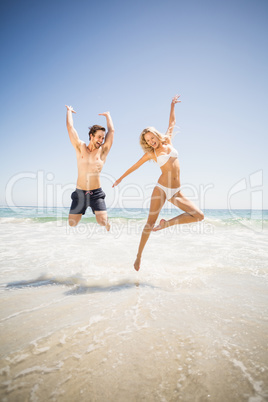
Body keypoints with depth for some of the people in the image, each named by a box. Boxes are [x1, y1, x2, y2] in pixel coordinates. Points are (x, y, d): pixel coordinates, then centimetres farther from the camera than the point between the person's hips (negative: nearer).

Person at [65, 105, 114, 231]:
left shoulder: (102, 151, 6)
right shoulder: (80, 147, 7)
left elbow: (111, 131, 7)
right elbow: (70, 127, 7)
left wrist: (107, 115, 22)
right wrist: (69, 110, 19)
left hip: (96, 193, -1)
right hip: (79, 193, 1)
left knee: (103, 222, -13)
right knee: (71, 224, -1)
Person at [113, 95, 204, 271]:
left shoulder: (168, 141, 10)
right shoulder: (150, 153, 4)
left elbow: (172, 123, 26)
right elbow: (134, 166, 17)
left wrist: (172, 105, 33)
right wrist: (120, 178, 25)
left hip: (176, 192, 4)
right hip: (161, 189, -4)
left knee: (199, 215, -8)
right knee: (150, 223, -6)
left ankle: (167, 223, 4)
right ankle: (139, 256, 8)